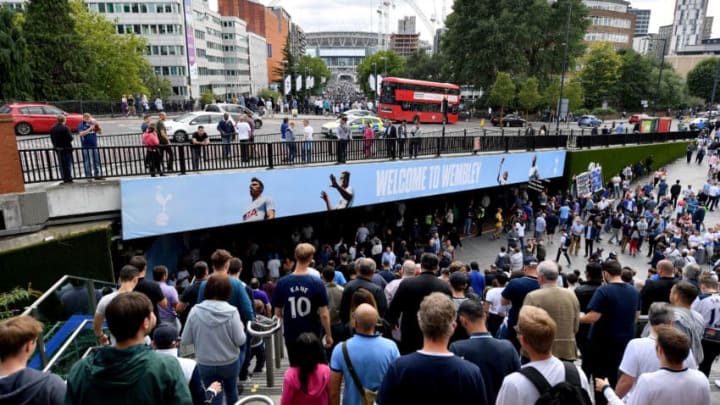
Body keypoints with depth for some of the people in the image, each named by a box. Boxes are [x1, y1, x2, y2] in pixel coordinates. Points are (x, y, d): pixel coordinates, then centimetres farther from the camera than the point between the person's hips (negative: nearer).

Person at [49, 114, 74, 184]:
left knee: (61, 164, 10)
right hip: (66, 148, -5)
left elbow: (52, 139, 8)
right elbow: (70, 138, -18)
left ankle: (64, 179, 12)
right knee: (68, 163, 1)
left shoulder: (52, 128, 3)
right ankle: (69, 179, 1)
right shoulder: (65, 128, -16)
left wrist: (55, 145, 18)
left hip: (58, 149, 5)